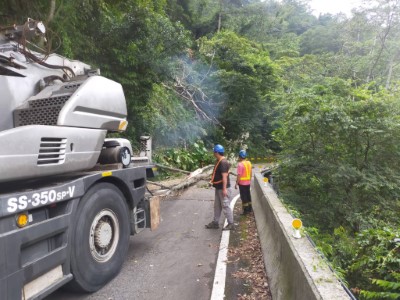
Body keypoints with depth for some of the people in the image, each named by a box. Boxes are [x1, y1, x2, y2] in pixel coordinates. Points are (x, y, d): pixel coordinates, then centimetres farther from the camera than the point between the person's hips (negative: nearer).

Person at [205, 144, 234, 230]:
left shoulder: (223, 162, -21)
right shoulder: (219, 161, 10)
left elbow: (224, 176, -25)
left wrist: (224, 189, -26)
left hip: (223, 188, -10)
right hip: (218, 188, 10)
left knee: (225, 206, -1)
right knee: (217, 206, 16)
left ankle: (231, 224, 10)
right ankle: (215, 223, 26)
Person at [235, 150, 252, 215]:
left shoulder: (240, 164, -19)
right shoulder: (249, 163, 4)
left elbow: (239, 175, -20)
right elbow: (250, 173, 12)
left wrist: (236, 183, -14)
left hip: (242, 183, -7)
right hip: (248, 182, 7)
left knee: (243, 196, 1)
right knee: (248, 195, 18)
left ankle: (246, 210, 6)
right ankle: (250, 208, 28)